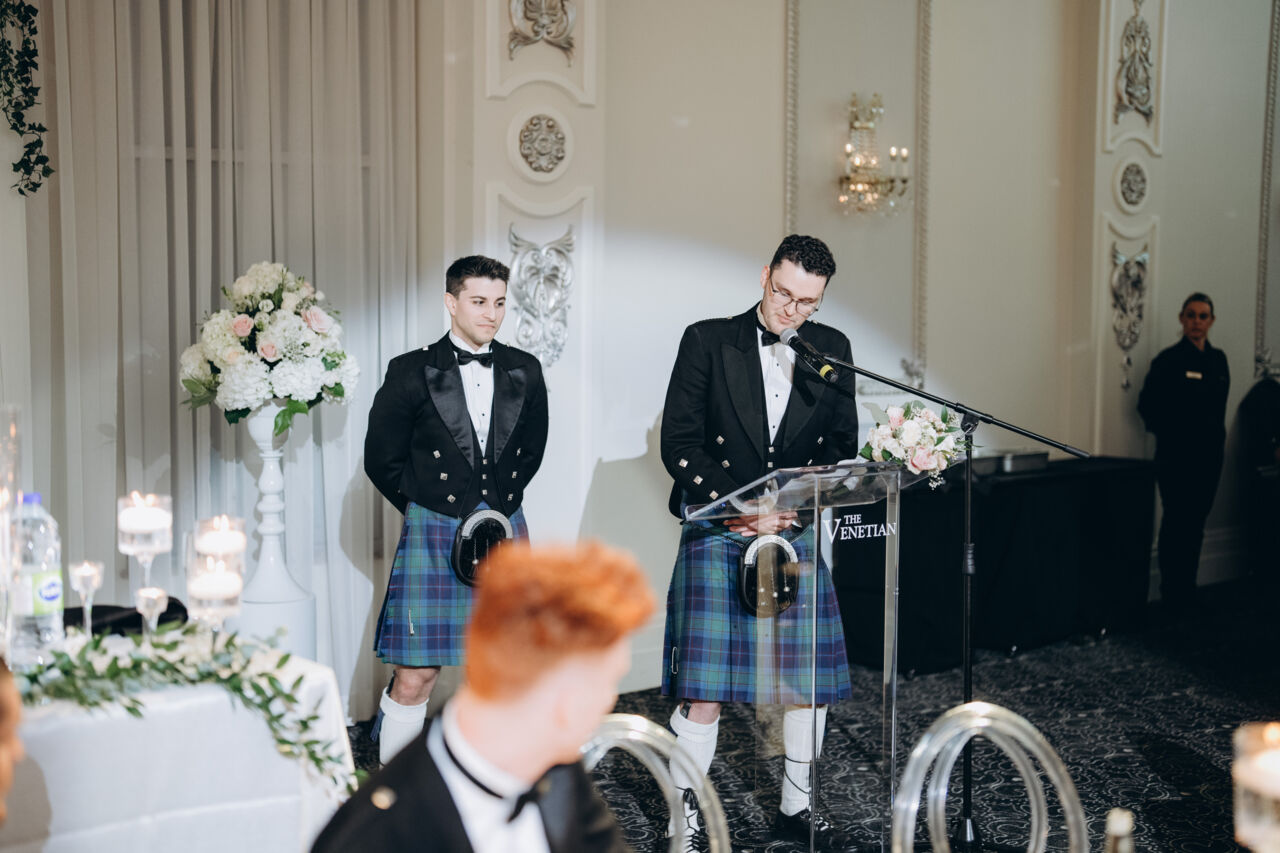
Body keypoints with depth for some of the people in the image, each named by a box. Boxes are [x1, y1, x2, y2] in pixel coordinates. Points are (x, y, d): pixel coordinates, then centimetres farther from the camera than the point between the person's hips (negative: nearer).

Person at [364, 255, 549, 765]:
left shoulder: (525, 372, 7)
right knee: (414, 678, -4)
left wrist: (498, 505, 11)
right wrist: (428, 509, 3)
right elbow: (382, 460, 3)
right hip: (435, 534, -3)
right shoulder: (412, 372, -3)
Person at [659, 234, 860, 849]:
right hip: (716, 534, -3)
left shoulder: (832, 350, 9)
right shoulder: (708, 341, -1)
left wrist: (789, 515, -4)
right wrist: (740, 508, -12)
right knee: (703, 690, -7)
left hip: (796, 532, 4)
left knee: (810, 681, 8)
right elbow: (678, 442, -4)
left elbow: (841, 447, 11)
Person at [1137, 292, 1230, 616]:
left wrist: (1217, 436, 9)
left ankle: (1187, 594, 18)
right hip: (1176, 456, -6)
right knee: (1178, 523, -5)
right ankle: (1173, 598, 2)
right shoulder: (1169, 360, -7)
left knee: (1196, 522, 10)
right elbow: (1147, 404, -6)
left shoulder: (1218, 359, 11)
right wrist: (1171, 434, -6)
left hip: (1209, 455, 6)